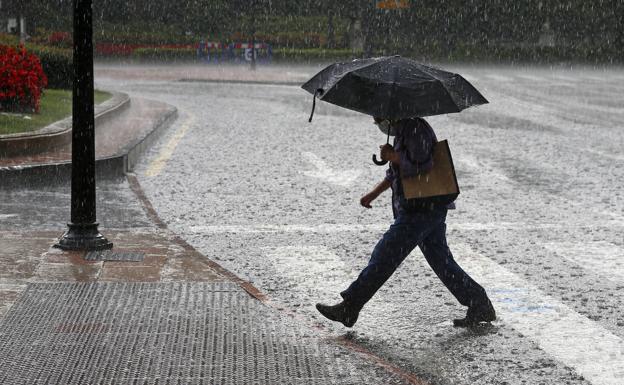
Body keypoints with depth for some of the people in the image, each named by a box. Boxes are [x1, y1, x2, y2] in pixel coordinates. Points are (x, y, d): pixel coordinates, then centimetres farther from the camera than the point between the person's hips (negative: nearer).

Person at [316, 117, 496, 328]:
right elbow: (397, 170, 29)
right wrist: (373, 194, 24)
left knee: (384, 257, -6)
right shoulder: (404, 131, 16)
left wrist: (392, 155, -14)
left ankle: (348, 309, -3)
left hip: (421, 211, -10)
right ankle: (481, 307, 14)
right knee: (442, 262, 12)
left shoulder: (417, 130, -15)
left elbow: (420, 168, -27)